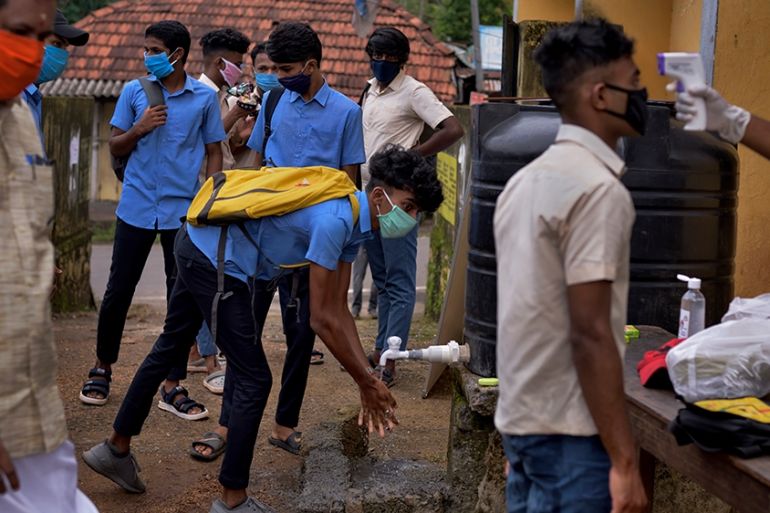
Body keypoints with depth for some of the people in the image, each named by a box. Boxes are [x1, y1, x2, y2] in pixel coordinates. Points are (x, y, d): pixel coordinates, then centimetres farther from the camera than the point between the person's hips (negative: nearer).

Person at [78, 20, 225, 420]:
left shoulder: (205, 97, 0)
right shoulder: (134, 91, 3)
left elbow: (214, 152, 6)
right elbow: (115, 148, 8)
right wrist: (139, 128, -12)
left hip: (183, 211, -1)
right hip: (137, 207, 1)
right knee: (119, 290, 6)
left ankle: (173, 387, 11)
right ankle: (102, 368, 26)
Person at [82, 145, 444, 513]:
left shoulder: (353, 224, 5)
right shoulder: (336, 220, -25)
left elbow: (339, 309, 7)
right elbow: (322, 319, -22)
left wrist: (367, 378, 3)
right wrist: (366, 382, -13)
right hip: (217, 263, -10)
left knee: (169, 349, 23)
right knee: (254, 379, -3)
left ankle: (117, 448, 40)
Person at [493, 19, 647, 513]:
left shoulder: (526, 180, 10)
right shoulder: (597, 188, -17)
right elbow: (590, 334, -21)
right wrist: (625, 461, -18)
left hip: (521, 418, 9)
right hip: (570, 432, -9)